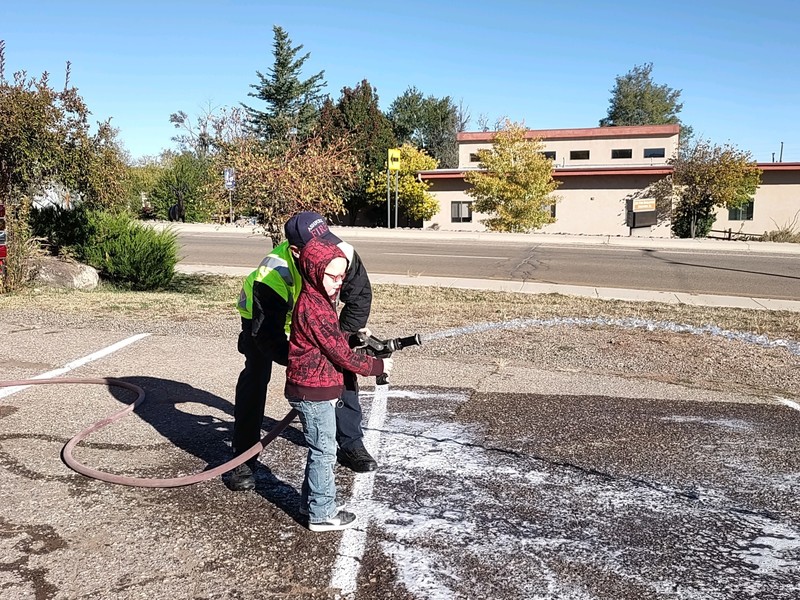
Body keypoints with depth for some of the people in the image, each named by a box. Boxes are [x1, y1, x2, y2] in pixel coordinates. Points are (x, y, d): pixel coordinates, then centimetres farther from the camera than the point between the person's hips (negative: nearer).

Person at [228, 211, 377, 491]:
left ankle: (351, 445, 14)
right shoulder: (272, 277, -44)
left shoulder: (343, 254, -34)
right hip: (264, 315, -3)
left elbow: (360, 296, -16)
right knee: (255, 378, -10)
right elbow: (268, 337, -38)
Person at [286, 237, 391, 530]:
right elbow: (340, 352, -21)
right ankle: (322, 514, 16)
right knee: (324, 451, 3)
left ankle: (310, 500, 36)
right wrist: (376, 366, -12)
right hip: (314, 392, -10)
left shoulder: (318, 299, 9)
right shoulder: (313, 307, -24)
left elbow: (335, 339, 18)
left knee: (320, 448, 21)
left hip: (314, 388, 10)